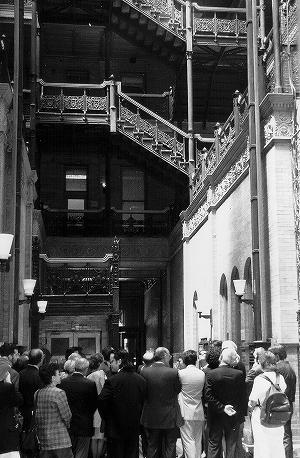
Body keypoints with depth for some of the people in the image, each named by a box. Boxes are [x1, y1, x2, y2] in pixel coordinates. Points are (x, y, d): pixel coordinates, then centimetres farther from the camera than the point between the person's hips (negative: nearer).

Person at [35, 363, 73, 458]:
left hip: (43, 441, 6)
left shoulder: (37, 394, 4)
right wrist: (67, 425, 13)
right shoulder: (59, 393, -14)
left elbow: (36, 417, 10)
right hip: (60, 441, -6)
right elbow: (67, 416, -7)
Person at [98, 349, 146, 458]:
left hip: (115, 429, -4)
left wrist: (107, 419, 0)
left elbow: (101, 402, -17)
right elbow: (143, 402, 4)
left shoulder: (112, 381, -18)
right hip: (134, 428, 4)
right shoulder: (141, 380, -2)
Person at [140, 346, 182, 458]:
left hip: (151, 419, 2)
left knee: (152, 449, 14)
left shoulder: (144, 372, -9)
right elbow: (178, 390, -4)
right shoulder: (173, 372, -16)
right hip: (169, 418, -2)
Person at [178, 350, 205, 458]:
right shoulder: (202, 374, 1)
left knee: (188, 441, -2)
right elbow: (204, 391, 11)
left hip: (186, 413, -4)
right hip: (199, 413, 5)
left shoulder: (181, 373, -11)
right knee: (198, 441, 15)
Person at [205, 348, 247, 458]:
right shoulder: (239, 374, -11)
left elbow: (208, 396, -16)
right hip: (234, 416, 0)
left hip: (215, 416, 0)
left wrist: (222, 408, -12)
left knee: (214, 445, 11)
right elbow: (243, 396, -5)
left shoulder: (211, 374, -12)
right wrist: (242, 414, 5)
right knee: (231, 445, 12)